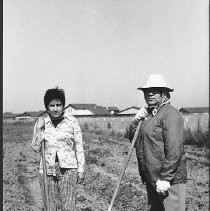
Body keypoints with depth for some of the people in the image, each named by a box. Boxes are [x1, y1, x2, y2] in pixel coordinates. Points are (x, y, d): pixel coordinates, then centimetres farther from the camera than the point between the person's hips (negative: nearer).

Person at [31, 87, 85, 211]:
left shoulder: (72, 121, -2)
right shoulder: (41, 123, 4)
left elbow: (79, 147, 2)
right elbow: (36, 148, 2)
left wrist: (81, 170, 0)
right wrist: (39, 129, -7)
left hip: (68, 169, -2)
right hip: (47, 170, 2)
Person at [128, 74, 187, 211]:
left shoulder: (171, 114, -14)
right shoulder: (147, 114, 14)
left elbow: (174, 150, -21)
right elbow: (132, 138, 15)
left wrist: (165, 178, -22)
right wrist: (136, 121, -2)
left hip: (169, 180, -9)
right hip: (151, 179, 9)